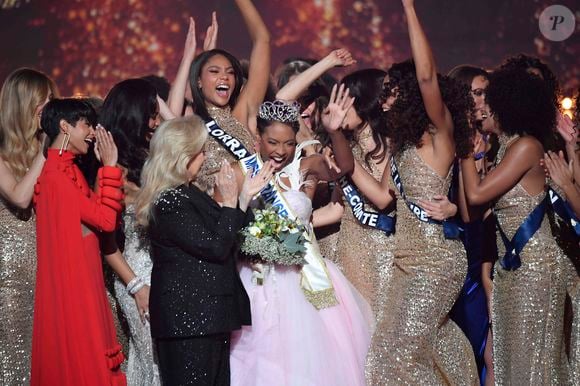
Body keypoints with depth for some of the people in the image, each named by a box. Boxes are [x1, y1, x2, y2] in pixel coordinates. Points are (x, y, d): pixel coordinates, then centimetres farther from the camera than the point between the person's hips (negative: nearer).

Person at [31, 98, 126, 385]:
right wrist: (110, 165, -13)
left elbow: (97, 212, 7)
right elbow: (106, 219, -19)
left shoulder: (69, 169, 13)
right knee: (78, 363, -2)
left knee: (86, 359, 13)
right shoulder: (54, 174, -17)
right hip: (70, 284, -9)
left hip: (83, 281, 9)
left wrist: (104, 166, 6)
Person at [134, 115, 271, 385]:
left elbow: (226, 234, 17)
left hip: (206, 312, 10)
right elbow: (216, 247, -19)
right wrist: (230, 202, -10)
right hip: (189, 315, -10)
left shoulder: (187, 193, 13)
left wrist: (245, 196, 11)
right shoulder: (170, 203, -17)